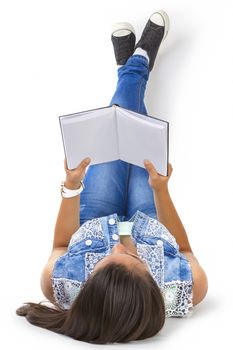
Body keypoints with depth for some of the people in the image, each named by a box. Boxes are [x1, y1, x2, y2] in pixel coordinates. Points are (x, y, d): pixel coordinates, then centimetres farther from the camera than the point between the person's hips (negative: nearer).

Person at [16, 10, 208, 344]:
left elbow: (60, 247, -21)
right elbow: (185, 249, -22)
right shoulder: (189, 286, -47)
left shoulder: (59, 283, -47)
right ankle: (140, 63, 52)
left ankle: (131, 70, 53)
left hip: (91, 225, 0)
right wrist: (161, 190, -32)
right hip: (151, 223, 0)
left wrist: (71, 187, -29)